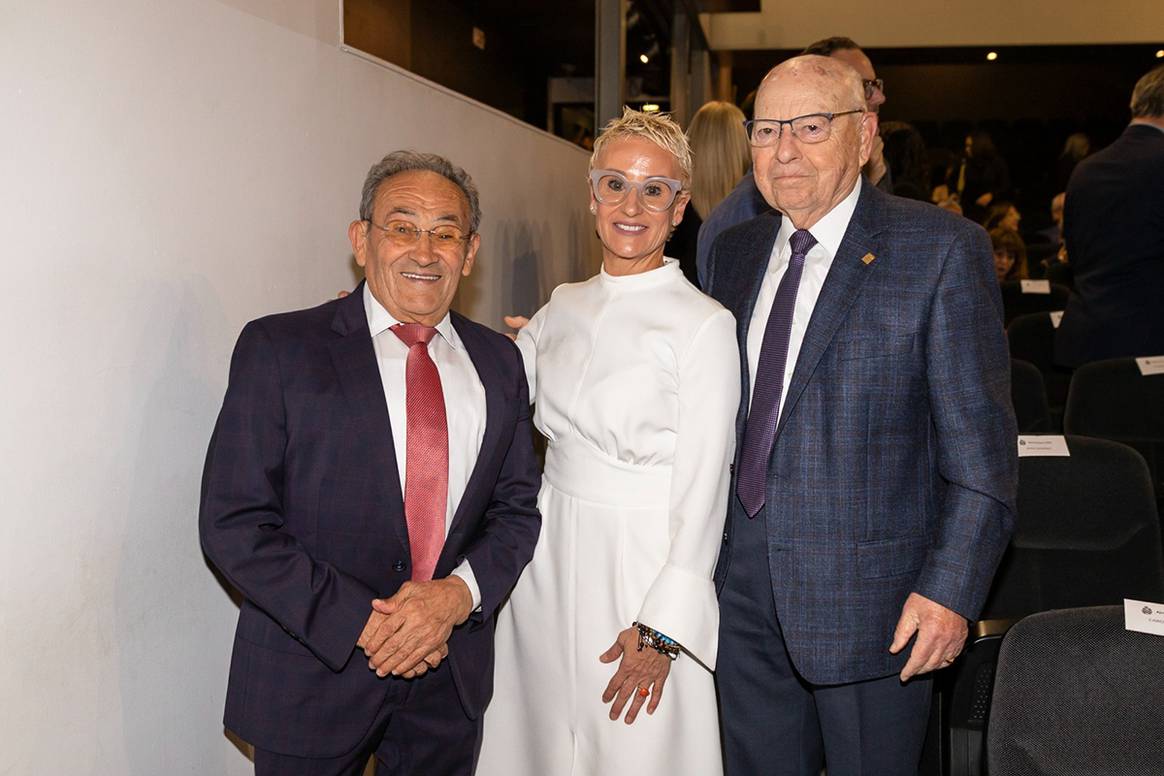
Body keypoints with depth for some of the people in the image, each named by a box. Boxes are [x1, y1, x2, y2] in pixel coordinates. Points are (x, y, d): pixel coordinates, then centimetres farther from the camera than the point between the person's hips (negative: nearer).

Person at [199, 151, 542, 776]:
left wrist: (459, 593, -12)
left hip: (451, 673, 4)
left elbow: (518, 506, 7)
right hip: (311, 678, -3)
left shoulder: (498, 362, 5)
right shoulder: (277, 348, -8)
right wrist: (359, 622, -17)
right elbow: (232, 522, -11)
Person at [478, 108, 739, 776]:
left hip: (644, 564, -5)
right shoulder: (564, 306, 7)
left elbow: (701, 492, -13)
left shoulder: (704, 325, -12)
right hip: (549, 553, 6)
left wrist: (661, 630, -14)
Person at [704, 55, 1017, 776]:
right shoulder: (736, 251, 8)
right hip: (745, 587, 5)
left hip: (871, 598, -5)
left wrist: (951, 589, -16)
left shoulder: (942, 248, -9)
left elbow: (981, 440, -11)